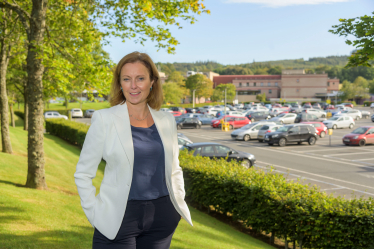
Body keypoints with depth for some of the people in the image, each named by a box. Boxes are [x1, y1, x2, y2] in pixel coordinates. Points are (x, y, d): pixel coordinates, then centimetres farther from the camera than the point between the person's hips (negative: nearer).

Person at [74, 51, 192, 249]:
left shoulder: (167, 121, 6)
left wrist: (178, 202, 8)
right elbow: (83, 173, -2)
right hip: (119, 218, -3)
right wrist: (94, 213, -7)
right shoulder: (104, 119, -5)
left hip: (161, 217, 4)